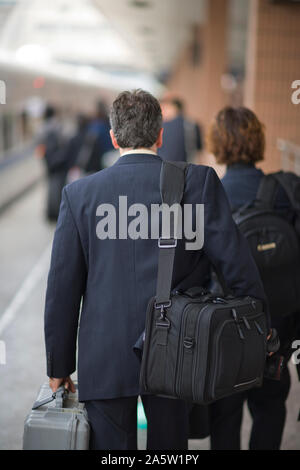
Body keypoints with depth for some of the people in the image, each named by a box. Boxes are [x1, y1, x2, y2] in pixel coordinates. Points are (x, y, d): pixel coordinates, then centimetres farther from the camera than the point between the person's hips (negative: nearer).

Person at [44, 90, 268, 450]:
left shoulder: (79, 193, -2)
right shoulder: (198, 181, -5)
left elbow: (62, 289, 0)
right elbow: (234, 258, -6)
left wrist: (59, 366, 8)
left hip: (104, 359, 0)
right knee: (169, 445, 19)